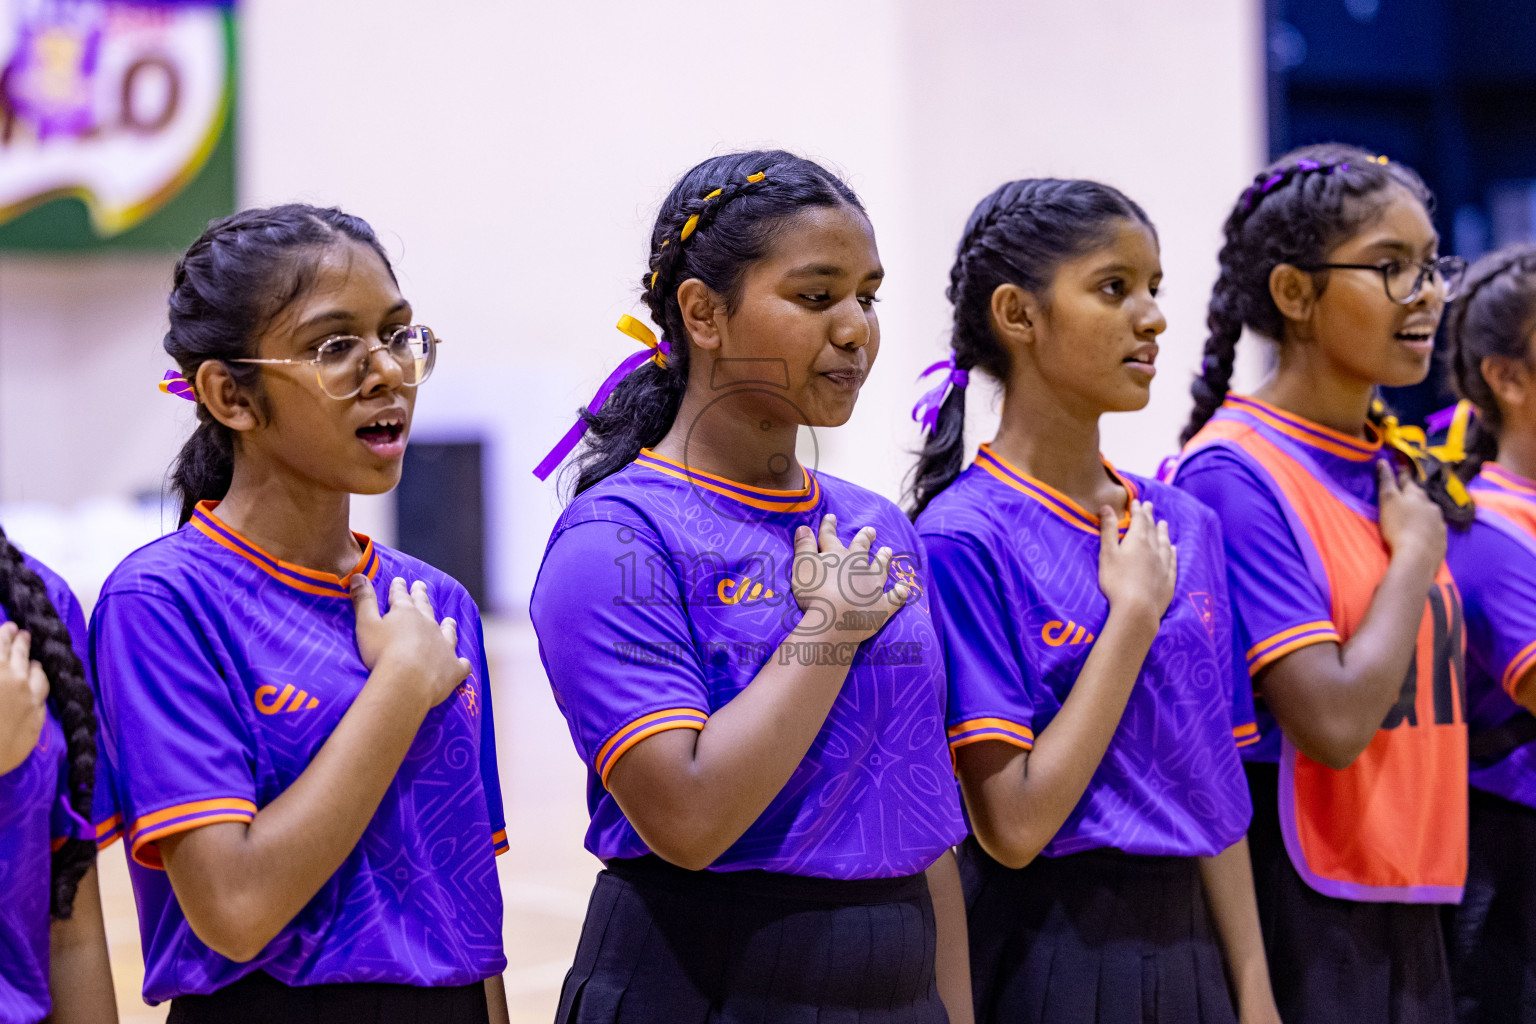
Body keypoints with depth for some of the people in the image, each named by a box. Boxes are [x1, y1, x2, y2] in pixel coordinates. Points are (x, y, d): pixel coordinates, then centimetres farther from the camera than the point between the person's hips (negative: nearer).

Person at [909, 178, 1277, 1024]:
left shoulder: (1186, 527, 7)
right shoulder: (964, 540, -13)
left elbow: (1217, 792, 10)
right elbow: (1014, 825, -19)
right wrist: (1135, 613, -16)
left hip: (1183, 949, 6)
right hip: (1036, 953, -6)